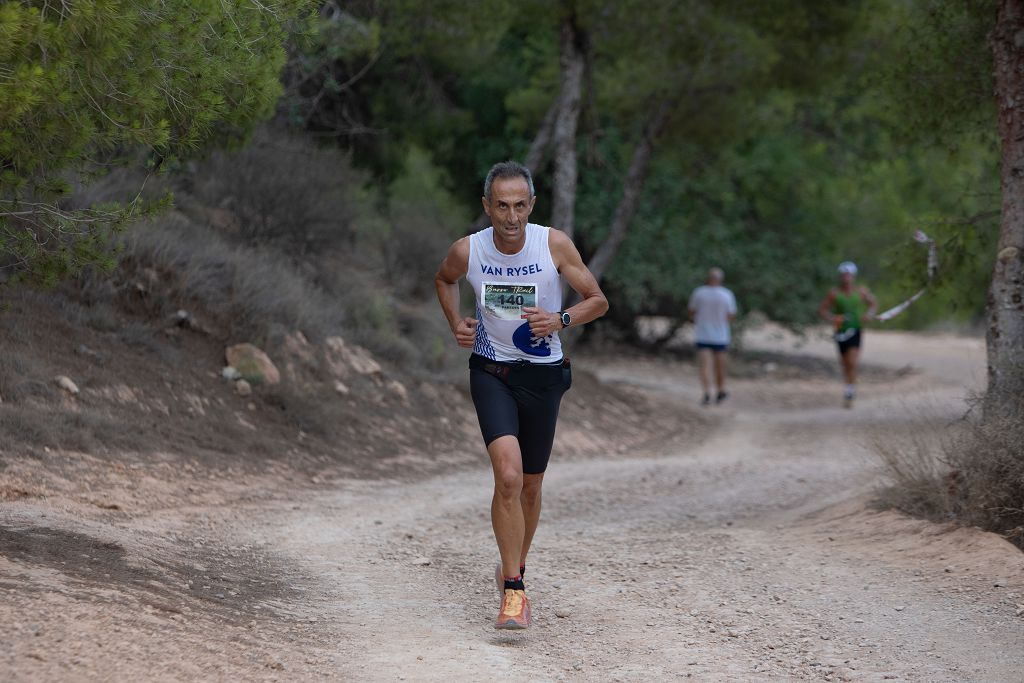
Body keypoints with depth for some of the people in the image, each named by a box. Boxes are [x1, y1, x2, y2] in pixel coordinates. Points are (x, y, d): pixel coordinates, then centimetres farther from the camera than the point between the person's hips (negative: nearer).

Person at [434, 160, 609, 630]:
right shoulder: (467, 251, -10)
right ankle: (513, 591, -16)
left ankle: (513, 570, 38)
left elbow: (598, 301, -3)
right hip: (491, 374, -1)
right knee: (508, 475, -22)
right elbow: (444, 280, 15)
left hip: (542, 376, 2)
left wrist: (561, 320, -21)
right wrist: (455, 323, -1)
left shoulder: (554, 245, -12)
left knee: (529, 486, 13)